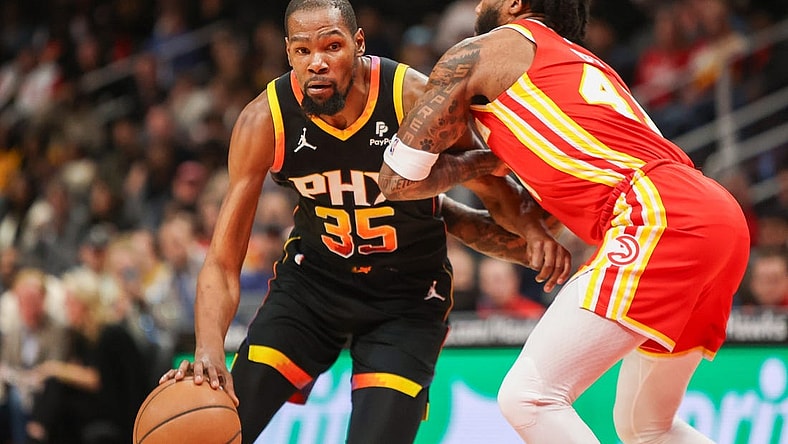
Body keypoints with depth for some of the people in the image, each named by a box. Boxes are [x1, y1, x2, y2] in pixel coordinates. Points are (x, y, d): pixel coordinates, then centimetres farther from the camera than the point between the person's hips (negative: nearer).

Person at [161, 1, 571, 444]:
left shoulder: (416, 98, -24)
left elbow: (492, 184, -7)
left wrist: (533, 231, -30)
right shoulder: (264, 121, -20)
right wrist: (209, 348, -37)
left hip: (408, 291, -2)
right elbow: (223, 262, -19)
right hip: (314, 274, 2)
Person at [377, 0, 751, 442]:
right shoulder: (584, 62, 33)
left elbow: (397, 180, 13)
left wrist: (465, 165, 29)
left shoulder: (476, 53, 10)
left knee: (528, 397, -14)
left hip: (660, 217, -9)